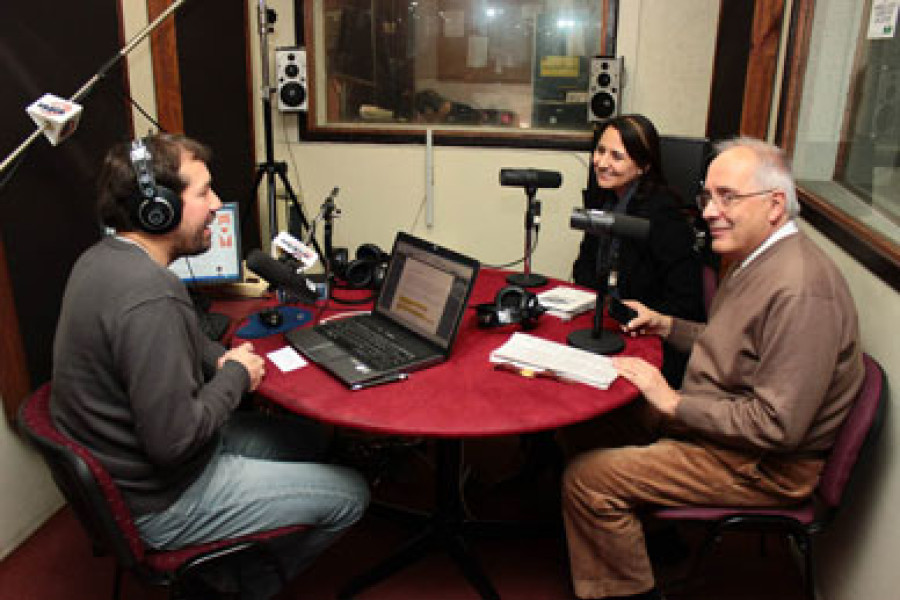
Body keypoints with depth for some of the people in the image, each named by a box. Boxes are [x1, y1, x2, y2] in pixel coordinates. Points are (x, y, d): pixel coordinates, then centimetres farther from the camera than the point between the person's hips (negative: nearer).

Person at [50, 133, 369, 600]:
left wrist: (217, 359, 0)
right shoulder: (150, 296, -32)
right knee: (350, 494, -2)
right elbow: (174, 439, -31)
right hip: (158, 503, -10)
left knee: (307, 437, 20)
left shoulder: (101, 258, 1)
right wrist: (235, 374, -15)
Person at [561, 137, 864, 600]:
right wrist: (664, 324, 7)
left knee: (587, 477, -16)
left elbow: (777, 425, -30)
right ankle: (654, 530, 30)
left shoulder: (801, 292, -28)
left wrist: (673, 403, -22)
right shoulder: (755, 259, 5)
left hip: (766, 466, -10)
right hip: (723, 422, 10)